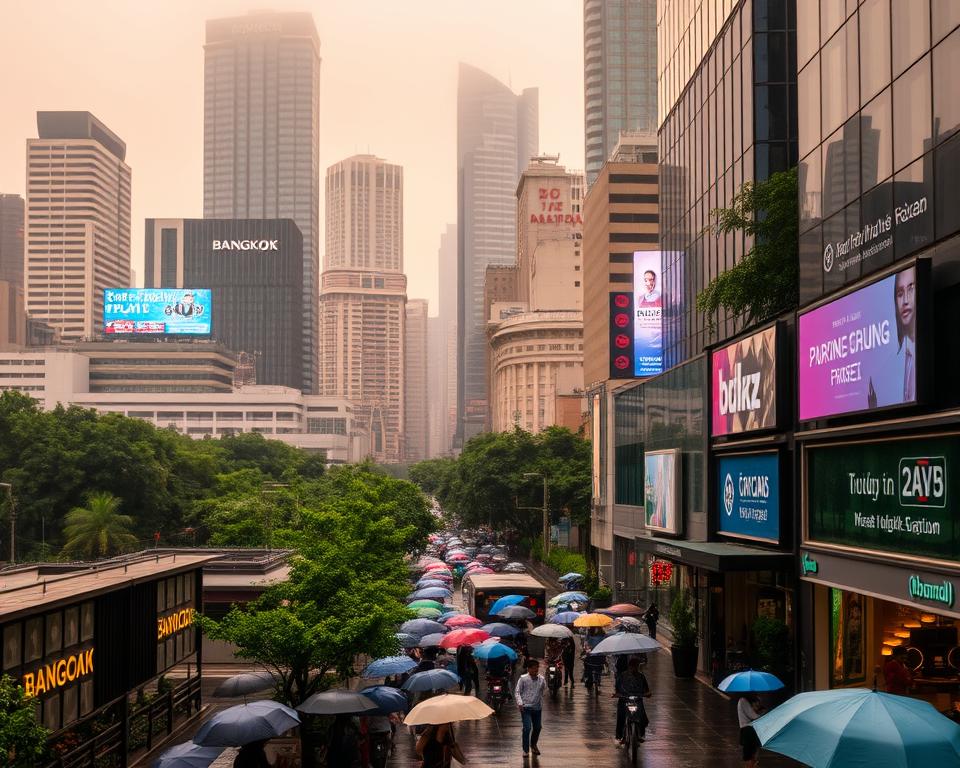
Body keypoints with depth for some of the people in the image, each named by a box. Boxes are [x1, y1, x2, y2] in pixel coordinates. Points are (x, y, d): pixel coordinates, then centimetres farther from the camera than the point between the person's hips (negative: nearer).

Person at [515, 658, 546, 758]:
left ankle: (533, 744, 40)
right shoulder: (523, 679, -5)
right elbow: (517, 692, -5)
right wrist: (520, 703, -14)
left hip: (537, 707, 4)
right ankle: (526, 750, 0)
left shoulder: (541, 679, 3)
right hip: (526, 707, -4)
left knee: (538, 727, 14)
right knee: (527, 728, -12)